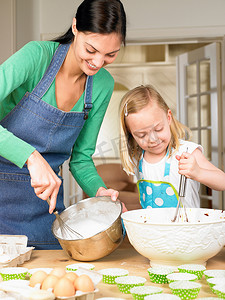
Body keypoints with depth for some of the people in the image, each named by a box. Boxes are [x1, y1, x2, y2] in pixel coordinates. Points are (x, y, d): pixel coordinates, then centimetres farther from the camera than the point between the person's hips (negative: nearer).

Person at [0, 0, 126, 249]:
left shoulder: (103, 85, -2)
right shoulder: (38, 56, -19)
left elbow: (80, 158, 4)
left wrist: (99, 190, -14)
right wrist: (31, 156, -39)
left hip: (45, 198, 5)